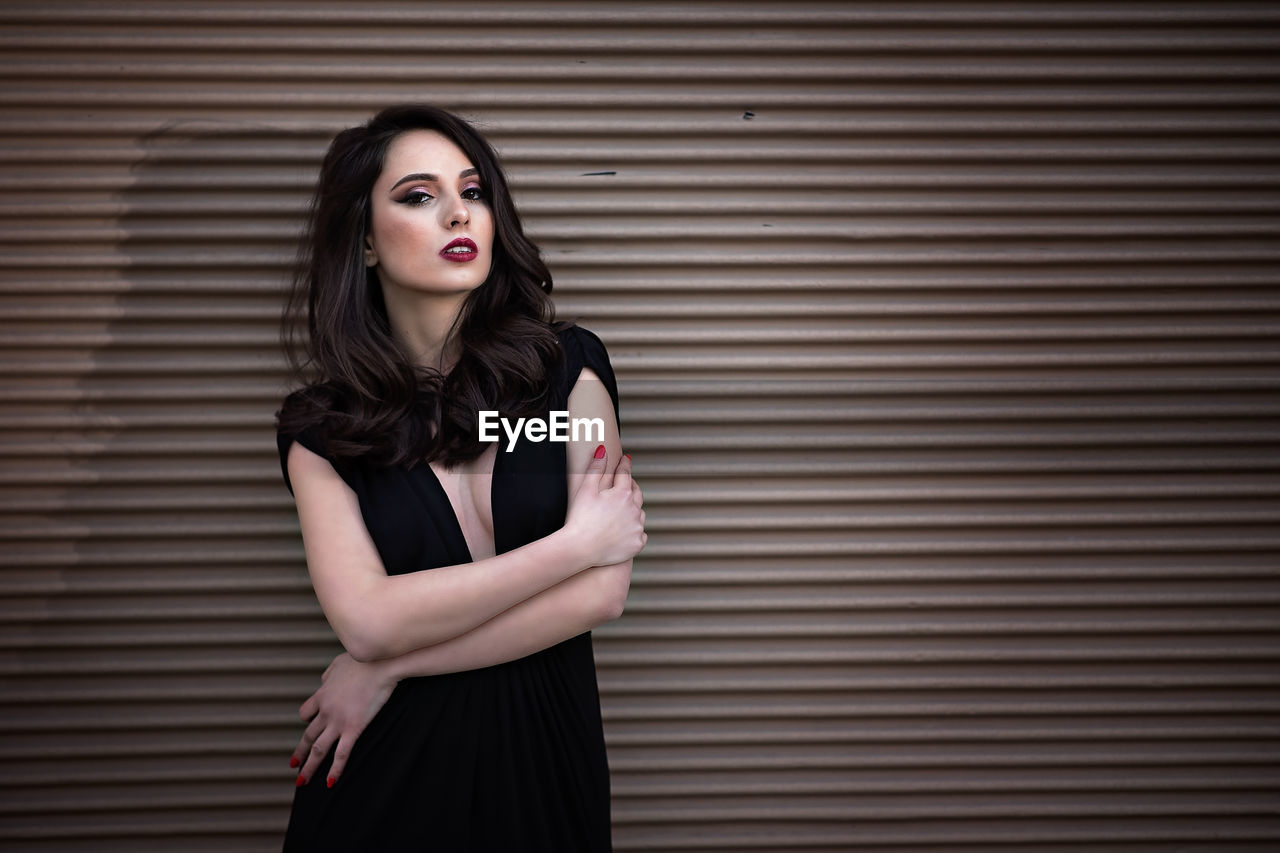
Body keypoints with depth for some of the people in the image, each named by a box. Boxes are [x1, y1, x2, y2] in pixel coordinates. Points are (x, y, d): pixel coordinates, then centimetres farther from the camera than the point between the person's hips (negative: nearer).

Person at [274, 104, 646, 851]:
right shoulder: (322, 427, -3)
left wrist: (387, 667, -12)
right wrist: (576, 540, -17)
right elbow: (366, 619, -17)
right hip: (392, 766, 0)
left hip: (545, 753, 0)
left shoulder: (568, 365, -5)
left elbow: (602, 593, -13)